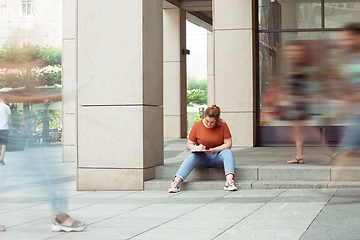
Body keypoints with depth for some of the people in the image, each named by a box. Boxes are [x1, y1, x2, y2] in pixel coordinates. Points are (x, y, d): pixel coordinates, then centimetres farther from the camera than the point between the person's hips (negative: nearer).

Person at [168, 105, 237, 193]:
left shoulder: (223, 125, -5)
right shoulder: (197, 125, -4)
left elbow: (228, 144, -7)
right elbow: (189, 145, 2)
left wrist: (214, 150, -22)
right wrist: (196, 148, -21)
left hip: (217, 157, 0)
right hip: (202, 157, 0)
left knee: (228, 152, -31)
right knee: (192, 156, -33)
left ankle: (229, 181, -49)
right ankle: (176, 182, -47)